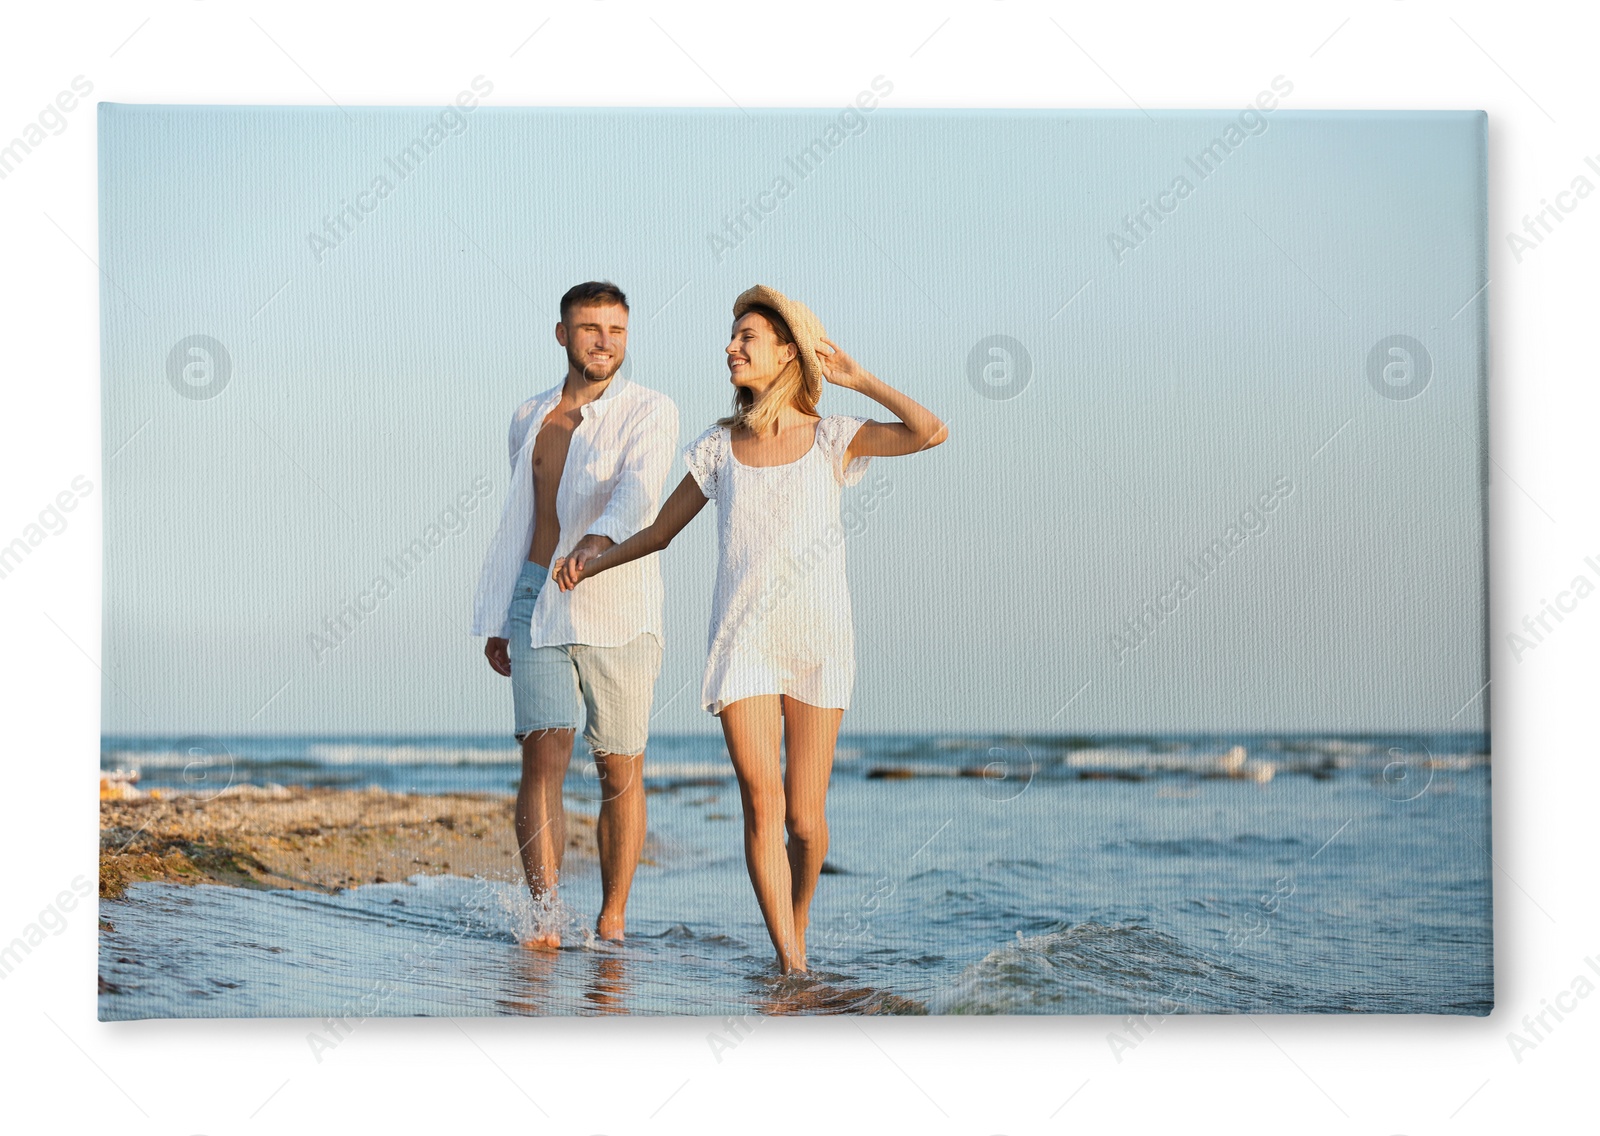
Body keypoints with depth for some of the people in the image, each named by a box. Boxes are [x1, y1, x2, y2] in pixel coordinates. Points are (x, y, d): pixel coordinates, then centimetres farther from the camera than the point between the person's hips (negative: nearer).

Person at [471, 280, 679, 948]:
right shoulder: (530, 418, 17)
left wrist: (600, 539, -40)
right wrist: (496, 621, 20)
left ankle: (611, 921, 14)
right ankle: (544, 919, -16)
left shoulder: (649, 412, 1)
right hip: (537, 603, 3)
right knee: (542, 755, -12)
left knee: (621, 771, 2)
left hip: (617, 608, -3)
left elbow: (639, 488, -19)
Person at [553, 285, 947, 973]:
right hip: (743, 641, 1)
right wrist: (595, 560, 3)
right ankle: (790, 965, -10)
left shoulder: (832, 438, 4)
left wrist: (858, 380, -3)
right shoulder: (719, 447, 9)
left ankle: (797, 932, 29)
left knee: (804, 819, 1)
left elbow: (931, 433, -9)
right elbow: (660, 531, 17)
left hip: (819, 643, -1)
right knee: (761, 801, -14)